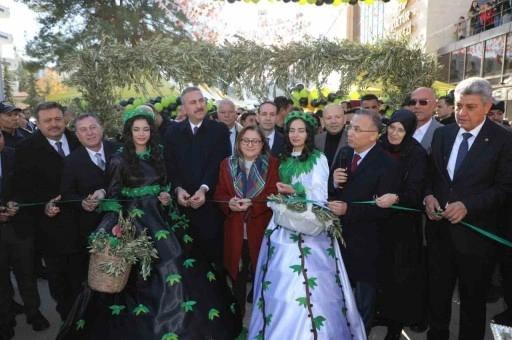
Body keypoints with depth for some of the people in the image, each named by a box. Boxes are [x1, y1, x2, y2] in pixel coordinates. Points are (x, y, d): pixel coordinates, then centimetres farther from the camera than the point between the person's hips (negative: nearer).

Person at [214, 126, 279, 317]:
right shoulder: (227, 164, 9)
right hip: (235, 230, 2)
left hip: (260, 229, -1)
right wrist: (230, 202, -17)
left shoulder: (272, 164, 2)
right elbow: (219, 194, 5)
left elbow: (274, 195, -7)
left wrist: (251, 204, -22)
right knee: (237, 276, 10)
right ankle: (237, 315, 29)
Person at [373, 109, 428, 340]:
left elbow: (414, 192, -17)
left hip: (402, 223, -3)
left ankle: (396, 321, 21)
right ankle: (379, 311, 30)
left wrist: (395, 198, -36)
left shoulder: (417, 155, -9)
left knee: (399, 273, 4)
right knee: (378, 269, 10)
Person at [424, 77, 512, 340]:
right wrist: (428, 195, -8)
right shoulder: (442, 134, 5)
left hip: (474, 231, -4)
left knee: (472, 299, 15)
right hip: (439, 228, 4)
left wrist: (468, 206, -22)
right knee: (437, 292, 18)